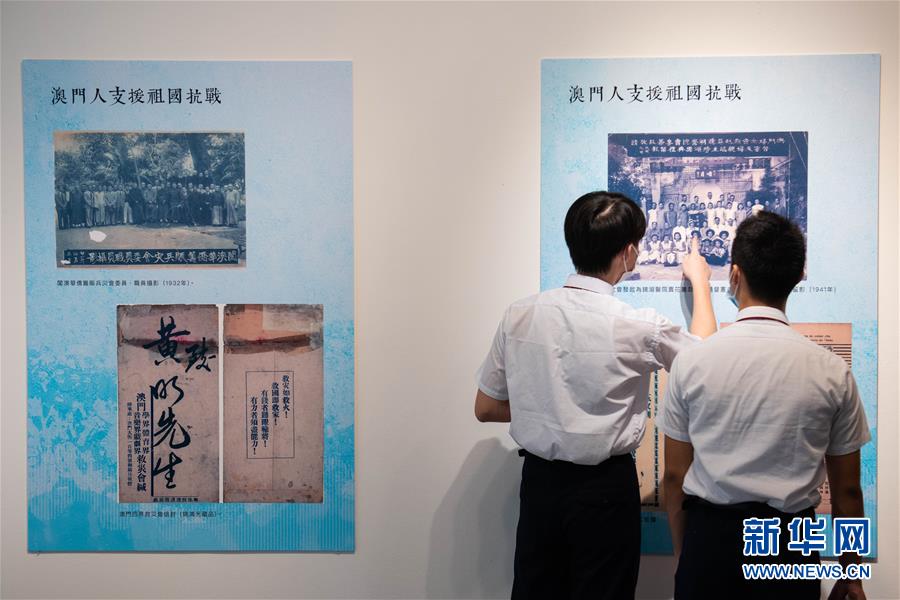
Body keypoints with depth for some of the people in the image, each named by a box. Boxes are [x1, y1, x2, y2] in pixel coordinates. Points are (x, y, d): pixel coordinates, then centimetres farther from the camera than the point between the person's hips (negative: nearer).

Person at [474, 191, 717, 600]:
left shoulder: (519, 316, -6)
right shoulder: (638, 327, -16)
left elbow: (486, 408, 3)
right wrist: (700, 281, 21)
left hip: (538, 480, 4)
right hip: (604, 488, -3)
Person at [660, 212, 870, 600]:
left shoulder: (691, 361, -9)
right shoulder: (832, 371, -7)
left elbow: (674, 478, -3)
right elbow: (846, 490, 2)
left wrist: (684, 553, 11)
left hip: (709, 539, -1)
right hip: (790, 543, 1)